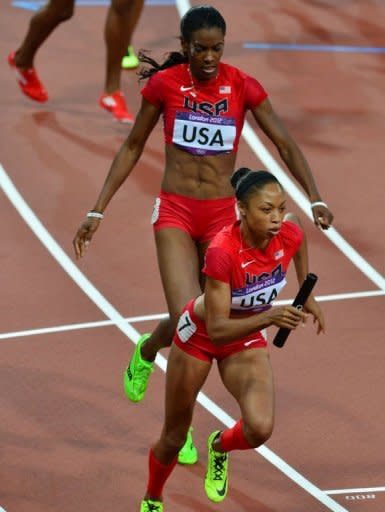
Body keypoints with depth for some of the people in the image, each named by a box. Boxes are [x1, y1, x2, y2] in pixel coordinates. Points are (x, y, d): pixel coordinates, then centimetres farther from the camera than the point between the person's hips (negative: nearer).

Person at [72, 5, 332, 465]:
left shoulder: (242, 86, -3)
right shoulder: (164, 83, -3)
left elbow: (285, 144, -1)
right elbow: (132, 147, 7)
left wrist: (314, 198, -14)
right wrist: (97, 210, 5)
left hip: (222, 215, 2)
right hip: (175, 213, -2)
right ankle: (145, 353, 16)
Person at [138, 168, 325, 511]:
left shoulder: (289, 234, -24)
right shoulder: (222, 251, -37)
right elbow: (217, 329, -37)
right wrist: (268, 317, -50)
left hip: (247, 341, 3)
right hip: (200, 335, -3)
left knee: (260, 428, -23)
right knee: (174, 437, 14)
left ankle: (220, 446, 13)